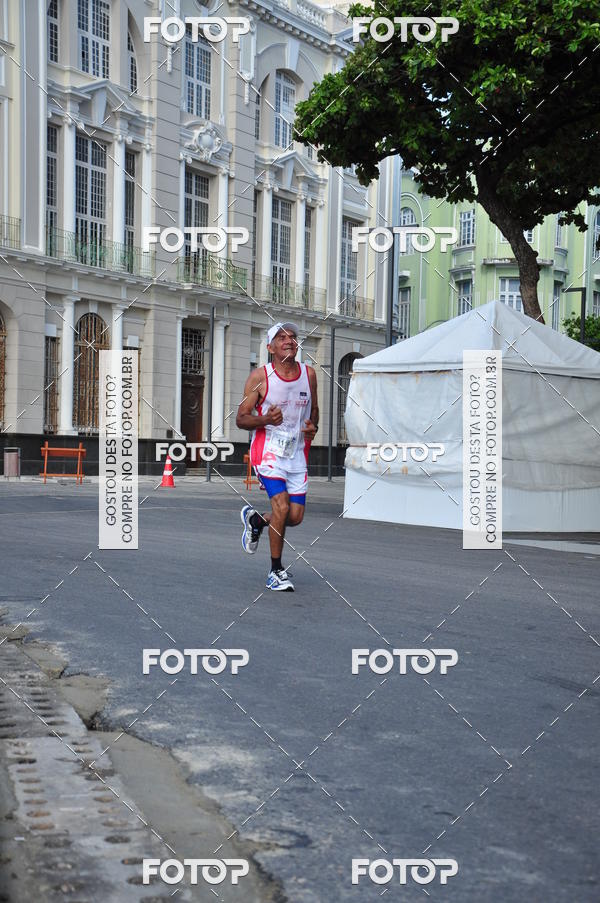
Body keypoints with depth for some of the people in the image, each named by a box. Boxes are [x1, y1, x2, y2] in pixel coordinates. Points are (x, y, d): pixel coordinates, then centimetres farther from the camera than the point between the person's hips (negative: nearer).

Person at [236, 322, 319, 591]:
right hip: (268, 450, -5)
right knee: (282, 507, -18)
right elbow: (241, 419, -5)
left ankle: (255, 520, 34)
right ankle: (276, 572, 0)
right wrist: (266, 419, -24)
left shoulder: (309, 374, 4)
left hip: (297, 453, 5)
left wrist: (313, 427, -2)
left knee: (296, 517, 2)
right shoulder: (260, 377, -8)